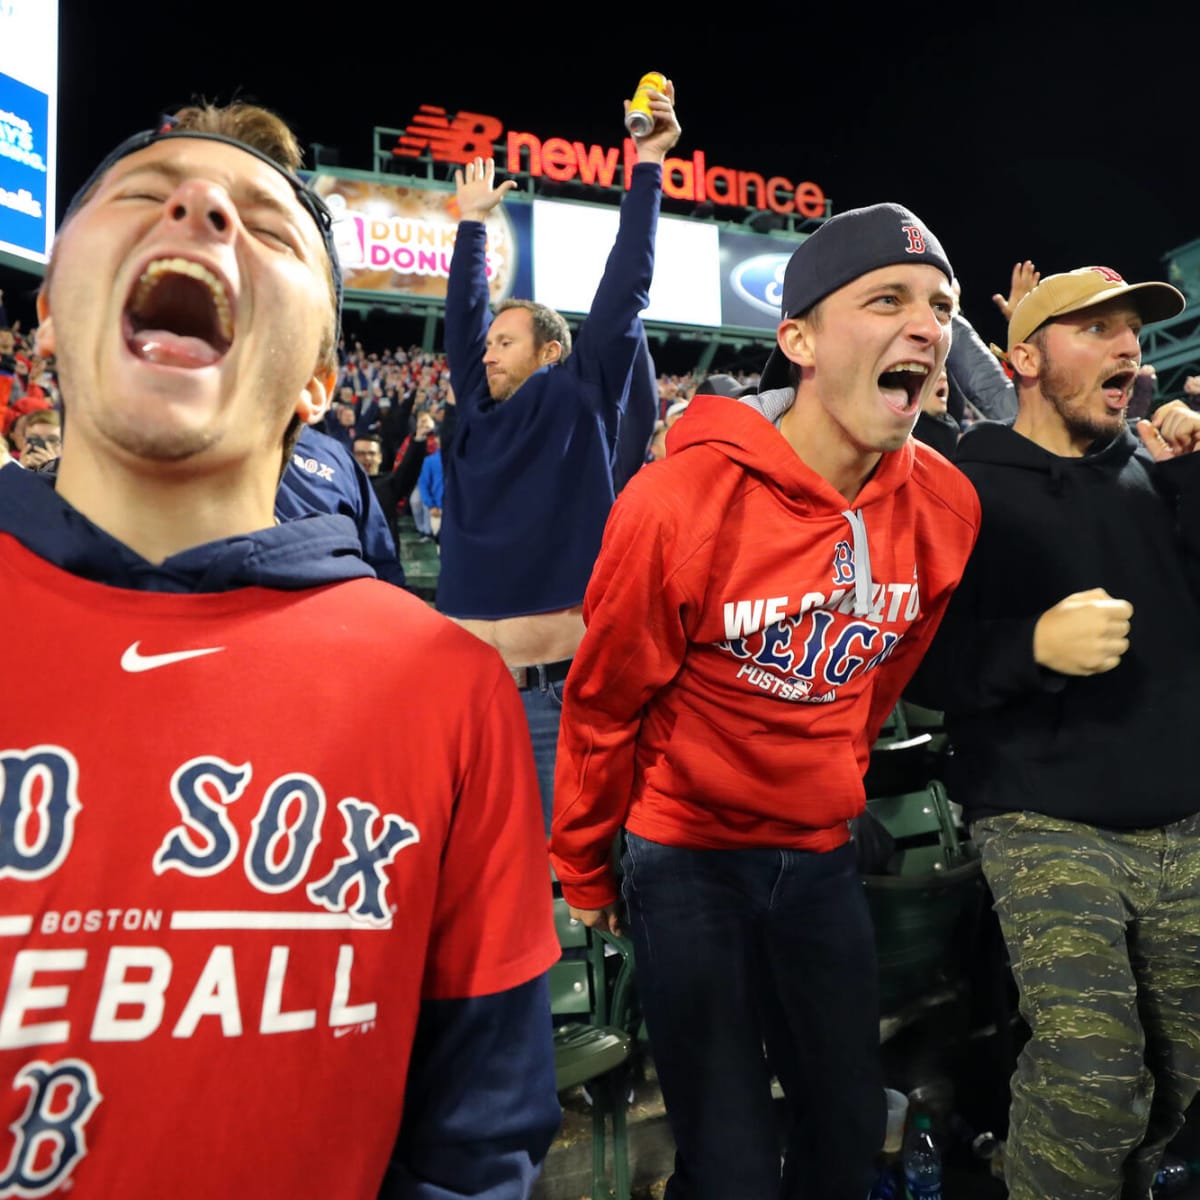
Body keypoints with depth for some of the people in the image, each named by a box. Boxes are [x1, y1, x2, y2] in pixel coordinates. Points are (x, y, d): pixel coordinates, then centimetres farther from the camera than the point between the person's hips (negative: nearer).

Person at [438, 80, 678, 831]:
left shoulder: (582, 402, 0)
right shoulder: (480, 413, 13)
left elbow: (624, 292, -2)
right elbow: (464, 316, 22)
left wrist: (649, 168, 0)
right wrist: (474, 223, 28)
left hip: (559, 689, -5)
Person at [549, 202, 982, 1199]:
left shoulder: (946, 505, -8)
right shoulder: (681, 499, -24)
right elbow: (605, 704, -12)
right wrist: (584, 870, 0)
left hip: (822, 853, 5)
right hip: (687, 855, -4)